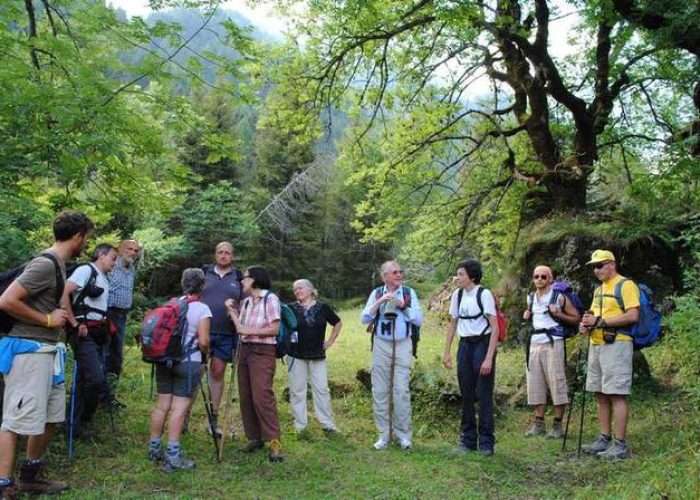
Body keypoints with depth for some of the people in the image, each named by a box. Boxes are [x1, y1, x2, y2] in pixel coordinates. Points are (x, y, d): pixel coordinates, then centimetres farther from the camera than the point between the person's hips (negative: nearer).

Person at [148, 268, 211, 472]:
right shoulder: (202, 309, -8)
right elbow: (203, 342, -12)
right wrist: (205, 353, 8)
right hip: (188, 363, -6)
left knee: (162, 405, 12)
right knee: (179, 408, -4)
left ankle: (154, 449, 21)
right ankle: (172, 456, -4)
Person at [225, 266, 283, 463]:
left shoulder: (270, 299, -4)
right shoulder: (246, 302, 16)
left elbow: (274, 329, -10)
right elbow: (241, 328, 8)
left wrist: (250, 331, -11)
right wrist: (231, 310, 7)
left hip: (262, 352, -7)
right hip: (244, 350, 7)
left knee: (262, 396, -14)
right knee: (246, 397, 6)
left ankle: (274, 442, -11)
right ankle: (254, 437, 16)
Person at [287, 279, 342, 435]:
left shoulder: (323, 308, 2)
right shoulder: (291, 309, -2)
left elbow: (338, 323, 15)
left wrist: (331, 341, 9)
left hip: (317, 356, 1)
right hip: (296, 356, -1)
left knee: (322, 390, 3)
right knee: (297, 391, 4)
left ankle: (328, 424, 11)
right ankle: (300, 425, 13)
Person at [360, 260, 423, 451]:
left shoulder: (409, 293, 3)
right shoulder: (376, 293, 4)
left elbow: (419, 319, -1)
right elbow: (364, 319, -3)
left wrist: (403, 305, -12)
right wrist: (379, 302, -15)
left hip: (402, 346, -1)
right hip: (381, 346, 1)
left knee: (401, 391, -3)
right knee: (380, 391, 5)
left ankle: (403, 434, 10)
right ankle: (384, 434, 16)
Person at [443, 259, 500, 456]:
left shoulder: (484, 294, -12)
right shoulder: (457, 295, 5)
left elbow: (495, 327, -13)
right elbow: (453, 324, 15)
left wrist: (489, 358, -18)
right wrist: (447, 351, 11)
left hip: (483, 343, -5)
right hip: (465, 345, 6)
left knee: (484, 395, -2)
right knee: (466, 395, 10)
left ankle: (486, 442, 10)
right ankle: (468, 440, 22)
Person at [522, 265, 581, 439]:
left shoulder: (559, 297, -3)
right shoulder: (531, 298, 14)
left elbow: (576, 318, 0)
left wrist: (558, 314, -13)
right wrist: (527, 317, 8)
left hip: (553, 343, -6)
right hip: (535, 343, 6)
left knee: (556, 383, -5)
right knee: (535, 384, 7)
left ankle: (557, 425, 3)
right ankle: (539, 423, 15)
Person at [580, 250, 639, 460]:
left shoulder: (626, 285, -7)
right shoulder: (599, 289, 20)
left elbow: (632, 316, -17)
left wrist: (600, 321, -18)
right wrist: (588, 321, 4)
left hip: (616, 345, -9)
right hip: (596, 345, 9)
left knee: (617, 394, -8)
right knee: (601, 395, 11)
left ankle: (620, 444, -4)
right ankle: (605, 439, 19)